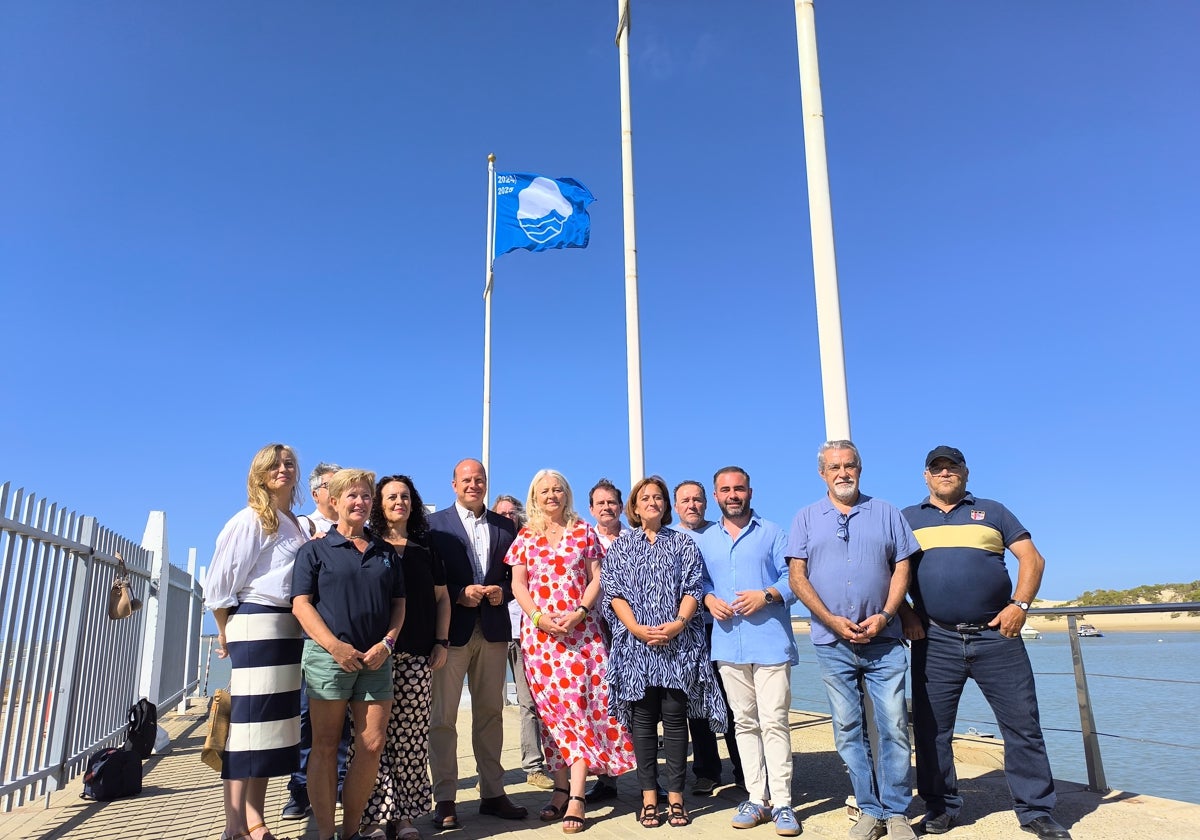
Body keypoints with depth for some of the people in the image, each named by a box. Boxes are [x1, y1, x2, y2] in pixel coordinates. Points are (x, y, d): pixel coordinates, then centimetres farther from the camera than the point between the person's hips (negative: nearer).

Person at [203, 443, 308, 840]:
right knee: (249, 721, -7)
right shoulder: (252, 519, -6)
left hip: (289, 628, 8)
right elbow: (222, 579, -7)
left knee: (275, 724, 9)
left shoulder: (296, 525, 16)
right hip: (257, 623, -8)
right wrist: (226, 633, 0)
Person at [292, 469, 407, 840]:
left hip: (375, 658, 3)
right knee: (325, 746, 3)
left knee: (372, 746, 2)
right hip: (328, 654, -3)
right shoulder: (316, 549, 3)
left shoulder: (386, 552, 14)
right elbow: (301, 603, -4)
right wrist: (335, 646, -14)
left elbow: (398, 604, 13)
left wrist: (386, 643, -4)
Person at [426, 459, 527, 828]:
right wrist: (460, 593, -16)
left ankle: (492, 793, 23)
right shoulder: (435, 524, 1)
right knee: (443, 716, 2)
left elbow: (515, 574, 12)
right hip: (451, 630, -3)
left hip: (493, 630, 3)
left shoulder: (505, 526, 11)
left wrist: (503, 591, -8)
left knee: (490, 713, 12)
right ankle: (444, 800, 13)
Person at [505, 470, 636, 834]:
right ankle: (561, 788, 14)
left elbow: (596, 579, 3)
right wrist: (539, 616, -9)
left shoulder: (584, 532, 7)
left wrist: (579, 612, -12)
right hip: (538, 632, 2)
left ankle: (576, 797, -7)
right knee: (550, 709, 5)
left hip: (581, 630, -2)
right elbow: (518, 585, 6)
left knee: (578, 704, -7)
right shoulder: (525, 537, 10)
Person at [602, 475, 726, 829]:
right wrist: (637, 628, -11)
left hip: (678, 642, 0)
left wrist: (678, 623, -13)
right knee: (643, 719, 2)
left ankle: (676, 797, 8)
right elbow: (613, 591, 2)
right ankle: (649, 798, 9)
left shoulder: (683, 544, 12)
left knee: (675, 717, 1)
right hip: (636, 643, 0)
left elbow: (693, 588, 3)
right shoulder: (621, 546, 11)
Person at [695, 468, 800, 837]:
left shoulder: (772, 533, 4)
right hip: (728, 644, 4)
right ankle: (757, 799, 18)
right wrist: (708, 599, -5)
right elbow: (698, 581, 15)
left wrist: (767, 595, -16)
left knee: (774, 722, -5)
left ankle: (781, 803, 4)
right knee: (744, 722, 9)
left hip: (771, 642, -3)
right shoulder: (703, 540, 14)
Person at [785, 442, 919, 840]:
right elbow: (797, 577, 1)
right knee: (848, 730, 6)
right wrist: (832, 620, -10)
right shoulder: (806, 518, 6)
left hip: (883, 640, 0)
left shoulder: (886, 513, 8)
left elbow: (902, 567, 5)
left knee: (894, 726, 0)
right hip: (832, 643, 0)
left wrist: (885, 615, -9)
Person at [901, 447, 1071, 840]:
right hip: (934, 640, 0)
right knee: (931, 729, 5)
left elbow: (1032, 558, 7)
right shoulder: (907, 519, 12)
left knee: (1023, 723, 3)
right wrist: (905, 615, -3)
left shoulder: (992, 511, 12)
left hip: (996, 635, 0)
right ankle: (940, 807, 20)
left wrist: (1019, 604, -6)